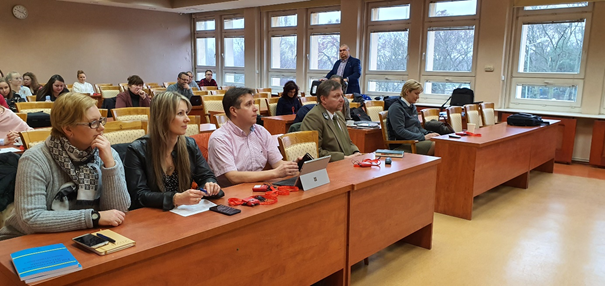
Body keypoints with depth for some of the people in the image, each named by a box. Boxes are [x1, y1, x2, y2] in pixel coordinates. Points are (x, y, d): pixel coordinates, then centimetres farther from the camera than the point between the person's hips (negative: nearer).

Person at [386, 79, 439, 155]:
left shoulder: (412, 107, 20)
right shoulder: (396, 108, -9)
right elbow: (400, 131, -18)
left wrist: (429, 134, 6)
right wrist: (423, 137, -18)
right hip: (402, 144, -9)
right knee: (435, 145, -28)